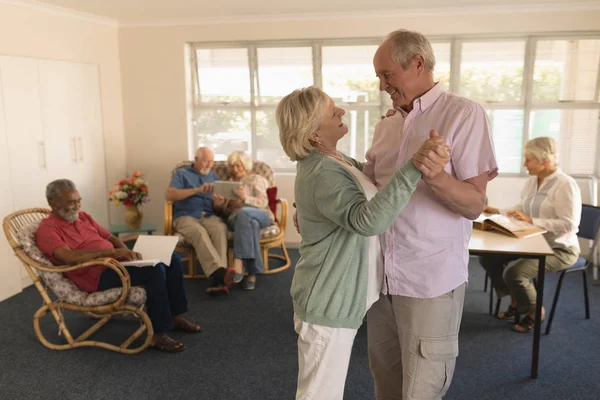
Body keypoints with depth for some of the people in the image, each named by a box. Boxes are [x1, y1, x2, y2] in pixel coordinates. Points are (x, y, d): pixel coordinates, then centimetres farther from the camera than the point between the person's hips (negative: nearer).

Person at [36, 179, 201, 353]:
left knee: (172, 260, -1)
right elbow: (70, 257, -26)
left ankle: (176, 316, 9)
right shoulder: (47, 229, -9)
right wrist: (111, 252, -29)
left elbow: (110, 237, 21)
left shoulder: (83, 217, 17)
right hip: (97, 275, -9)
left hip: (116, 262, 9)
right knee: (155, 270, -29)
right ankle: (158, 335, -21)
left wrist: (127, 252, 0)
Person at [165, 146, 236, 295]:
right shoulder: (182, 173, 11)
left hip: (209, 216, 3)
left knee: (220, 228, -34)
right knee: (200, 232, -38)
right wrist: (197, 190, -13)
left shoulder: (213, 175, 25)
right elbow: (169, 195, -5)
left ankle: (216, 279, -47)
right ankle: (219, 271, -53)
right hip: (186, 216, -2)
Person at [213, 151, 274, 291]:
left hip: (261, 216, -2)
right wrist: (219, 205, -5)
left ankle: (238, 263, -47)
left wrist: (245, 197, -22)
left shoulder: (256, 179, 13)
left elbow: (263, 202, -4)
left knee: (243, 213, -39)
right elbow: (226, 211, 20)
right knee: (251, 224, -38)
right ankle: (252, 273, -46)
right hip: (236, 219, 2)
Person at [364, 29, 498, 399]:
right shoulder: (386, 127, 10)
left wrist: (434, 175, -32)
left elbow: (475, 205, -14)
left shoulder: (464, 114, -9)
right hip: (381, 273, 6)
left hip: (431, 277, -6)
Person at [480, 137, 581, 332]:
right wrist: (497, 211, 4)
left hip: (559, 249, -8)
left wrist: (532, 221, -30)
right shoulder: (531, 181, 6)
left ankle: (535, 311, 5)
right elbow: (522, 208, 18)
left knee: (514, 273, -27)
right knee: (488, 257, -5)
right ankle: (515, 300, 16)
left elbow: (569, 224, -26)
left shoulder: (565, 185, -19)